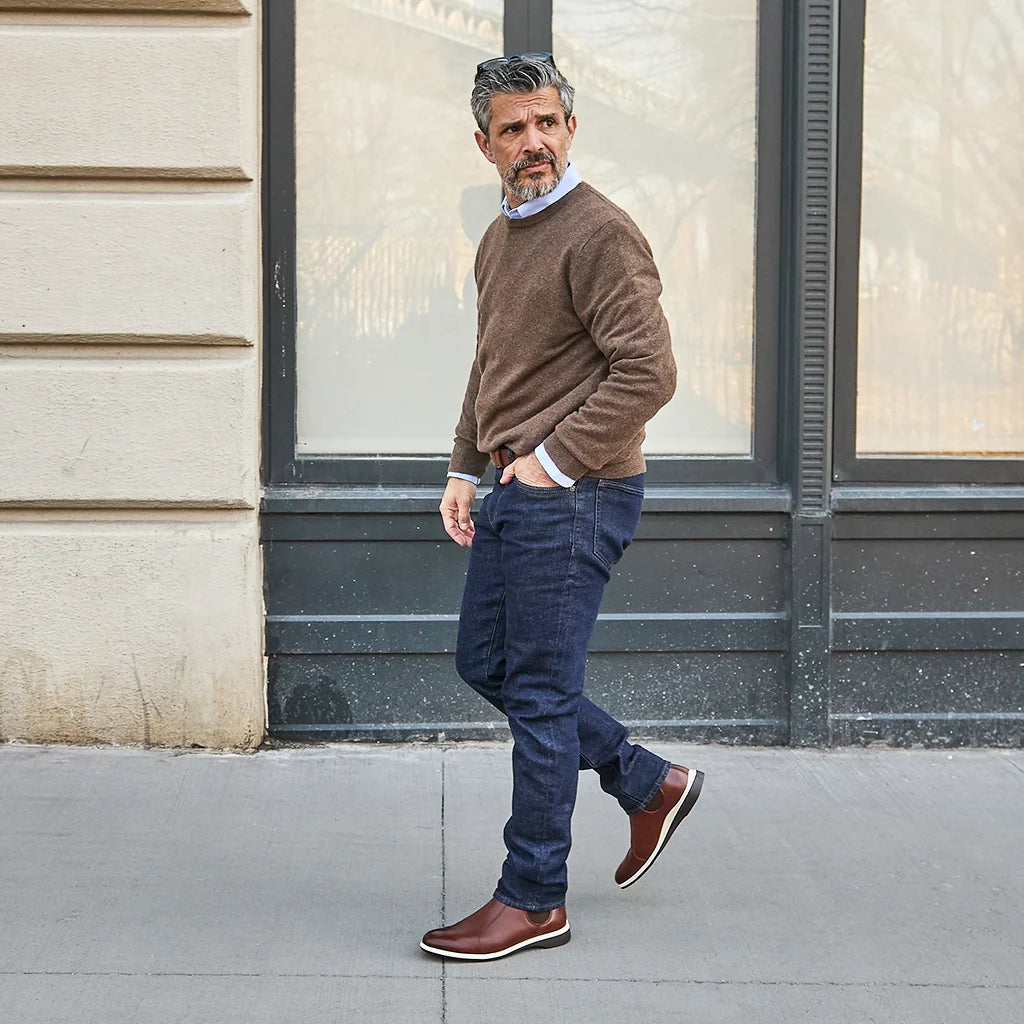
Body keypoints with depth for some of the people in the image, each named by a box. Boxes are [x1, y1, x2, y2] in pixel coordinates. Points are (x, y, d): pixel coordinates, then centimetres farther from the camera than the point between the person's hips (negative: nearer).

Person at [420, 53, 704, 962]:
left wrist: (553, 460, -18)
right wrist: (465, 470, 17)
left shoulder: (600, 234, -14)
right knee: (484, 663, 16)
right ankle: (648, 784, 28)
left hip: (572, 497, -10)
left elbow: (648, 372, -21)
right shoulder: (499, 239, 15)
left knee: (539, 693, -3)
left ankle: (534, 900, 9)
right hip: (514, 493, 10)